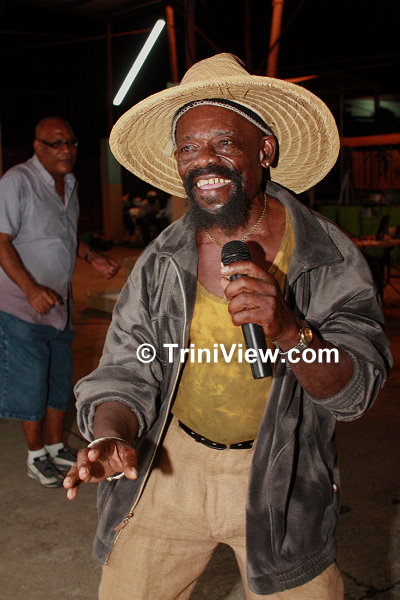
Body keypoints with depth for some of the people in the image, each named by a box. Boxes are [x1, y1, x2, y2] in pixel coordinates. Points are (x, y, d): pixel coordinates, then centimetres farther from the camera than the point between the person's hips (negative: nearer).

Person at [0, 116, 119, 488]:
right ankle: (36, 456, 18)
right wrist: (31, 288, -28)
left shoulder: (68, 183, 11)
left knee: (60, 380, 15)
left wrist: (91, 257, 8)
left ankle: (55, 447, 31)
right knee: (31, 383, 1)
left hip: (59, 303, 8)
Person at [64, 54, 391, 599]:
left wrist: (288, 329, -35)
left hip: (280, 481, -1)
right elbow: (126, 371, -4)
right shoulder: (160, 262, -6)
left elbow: (355, 390, -16)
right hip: (170, 469, 2)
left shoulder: (330, 258, -12)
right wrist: (111, 436, -26)